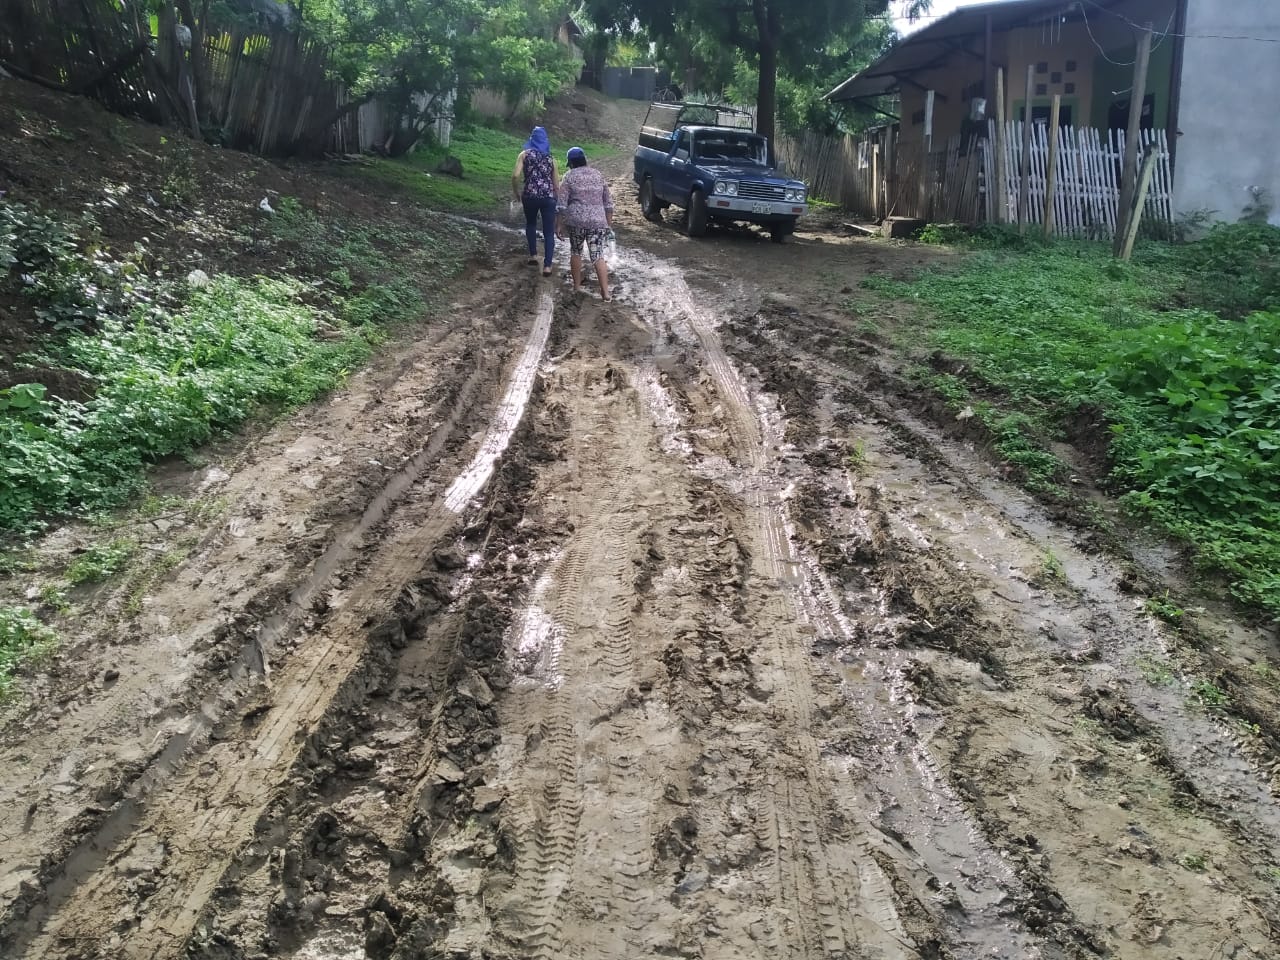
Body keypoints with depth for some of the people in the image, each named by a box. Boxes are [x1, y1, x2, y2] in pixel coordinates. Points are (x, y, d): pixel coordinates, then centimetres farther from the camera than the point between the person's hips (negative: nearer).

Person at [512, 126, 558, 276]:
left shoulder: (525, 154, 5)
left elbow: (515, 176, -7)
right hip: (548, 197, 0)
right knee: (549, 232, 4)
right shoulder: (551, 158, 11)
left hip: (530, 195, 0)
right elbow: (555, 184, 11)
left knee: (530, 224, 27)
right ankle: (547, 266, -3)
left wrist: (516, 192, 8)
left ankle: (533, 255, 24)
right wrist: (557, 201, 23)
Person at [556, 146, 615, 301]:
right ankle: (605, 292, -11)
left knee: (576, 252, 17)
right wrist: (609, 223, 20)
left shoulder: (569, 176, 2)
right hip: (598, 221, 2)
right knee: (598, 256, -1)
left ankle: (577, 286, 23)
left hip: (576, 220, -2)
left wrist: (559, 225, 1)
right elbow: (608, 202, 13)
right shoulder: (598, 174, 13)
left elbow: (562, 204, -4)